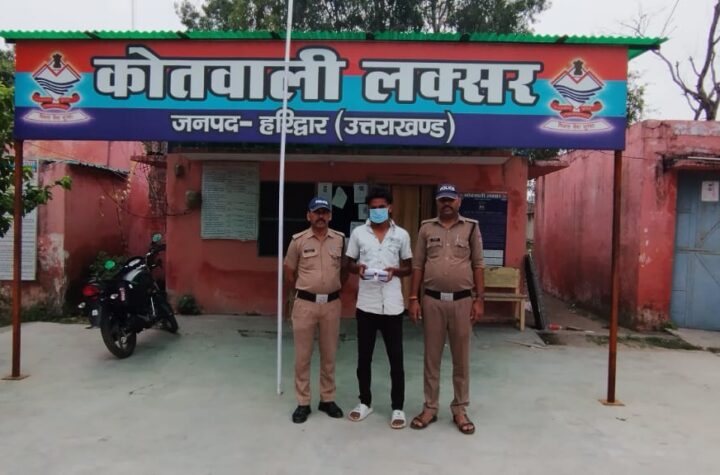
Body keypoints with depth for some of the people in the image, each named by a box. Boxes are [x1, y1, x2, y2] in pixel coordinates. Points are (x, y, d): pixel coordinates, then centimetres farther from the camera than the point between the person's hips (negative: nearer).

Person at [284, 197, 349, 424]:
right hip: (305, 303, -1)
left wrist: (333, 288, 10)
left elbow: (345, 269, 14)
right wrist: (303, 290, 10)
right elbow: (289, 273, 6)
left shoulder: (340, 239, 2)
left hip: (332, 304, 2)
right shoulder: (298, 240, -3)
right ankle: (303, 403, 18)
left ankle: (327, 399, 25)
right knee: (302, 356, 5)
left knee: (329, 355, 11)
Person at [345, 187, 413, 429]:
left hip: (392, 305, -1)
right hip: (366, 304, 1)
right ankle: (365, 402, 28)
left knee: (396, 359, 5)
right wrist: (358, 268, -12)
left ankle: (397, 407, 18)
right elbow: (349, 263, 11)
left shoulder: (402, 235, 1)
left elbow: (408, 267, 9)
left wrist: (395, 271, -13)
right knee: (364, 357, 12)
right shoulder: (358, 233, 3)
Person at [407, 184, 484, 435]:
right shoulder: (426, 228, 4)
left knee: (461, 358, 9)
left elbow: (478, 265, 2)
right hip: (432, 300, 1)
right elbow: (417, 265, 4)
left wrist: (479, 299, -3)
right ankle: (430, 407, 21)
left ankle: (460, 409, 22)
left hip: (462, 300, 0)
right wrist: (413, 298, -1)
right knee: (432, 357, 9)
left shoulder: (471, 228, 2)